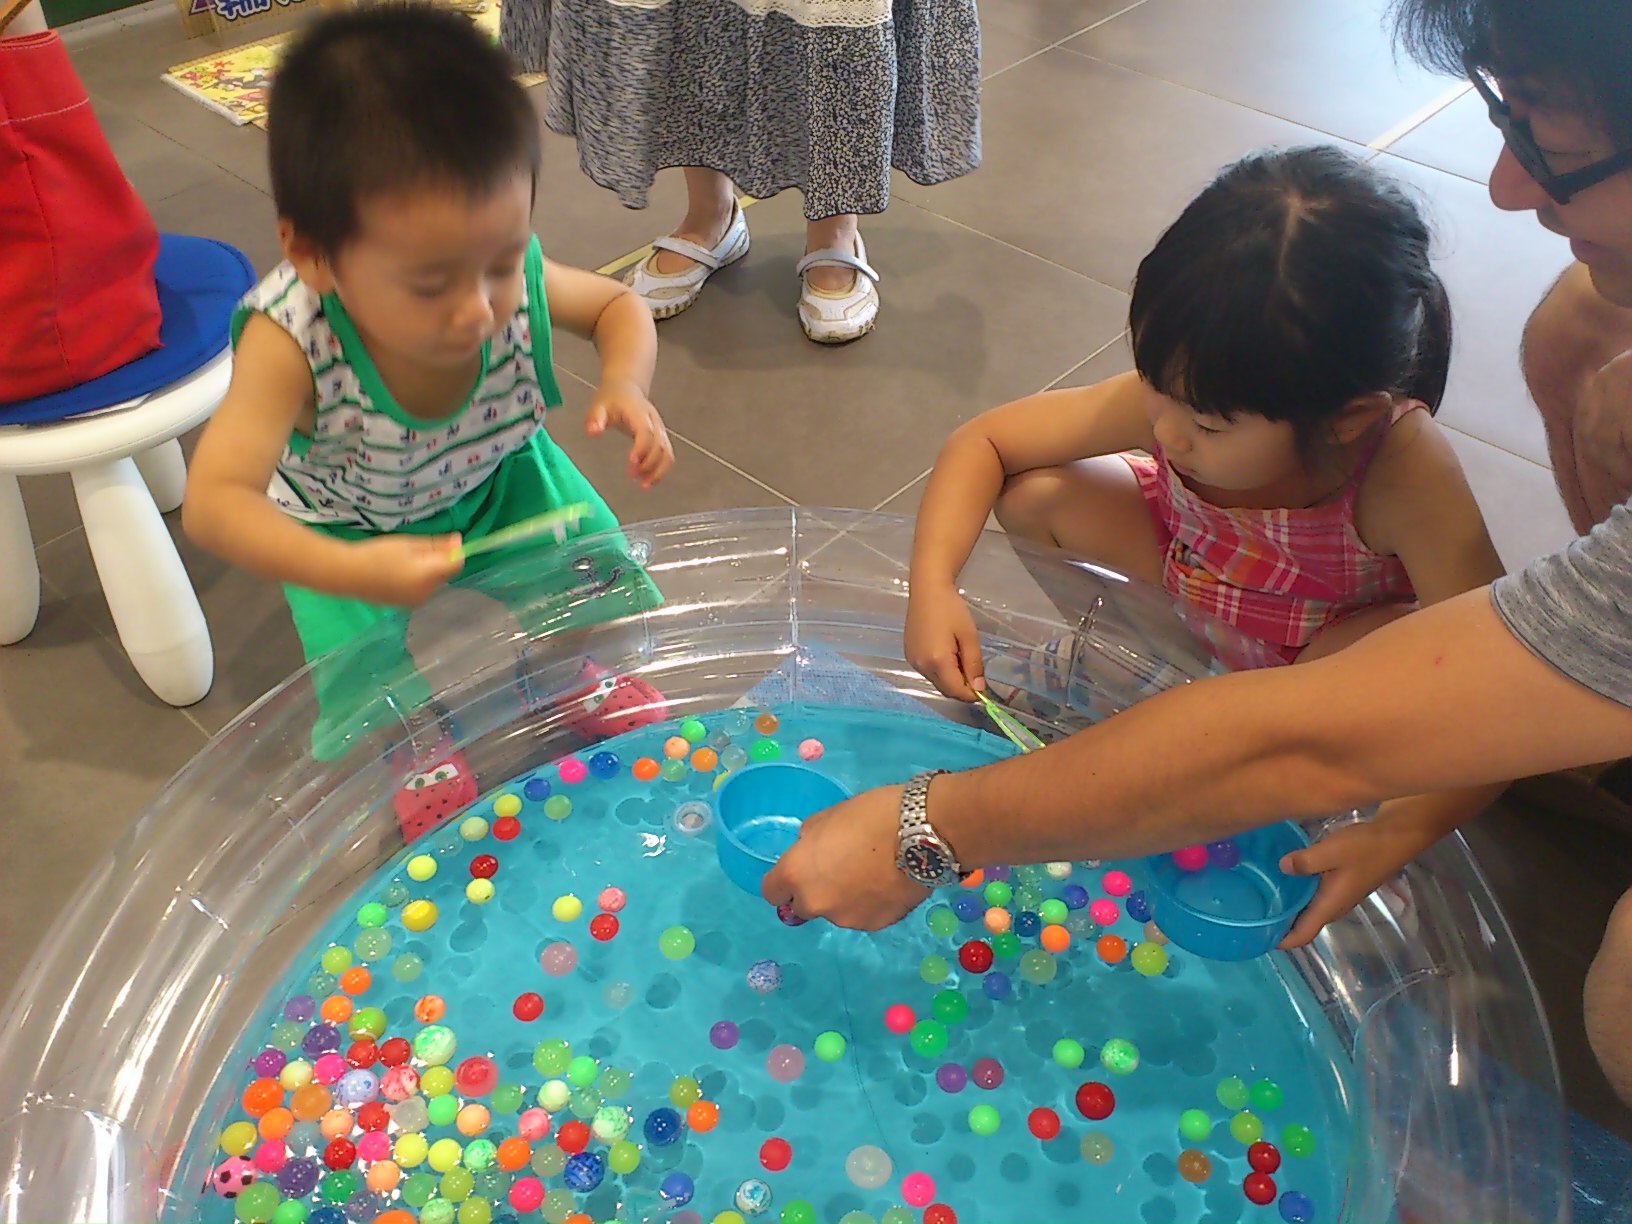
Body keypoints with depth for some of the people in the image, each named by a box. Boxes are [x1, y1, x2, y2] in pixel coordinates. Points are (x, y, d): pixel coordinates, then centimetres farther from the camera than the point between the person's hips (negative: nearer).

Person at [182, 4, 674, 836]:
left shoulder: (513, 282, -31)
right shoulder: (291, 340, -41)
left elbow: (619, 307, -9)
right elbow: (213, 504, -43)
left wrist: (625, 386, -32)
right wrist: (351, 572, -59)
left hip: (497, 479, 3)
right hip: (350, 526, -2)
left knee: (617, 604, -4)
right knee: (375, 698, -14)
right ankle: (414, 770, 24)